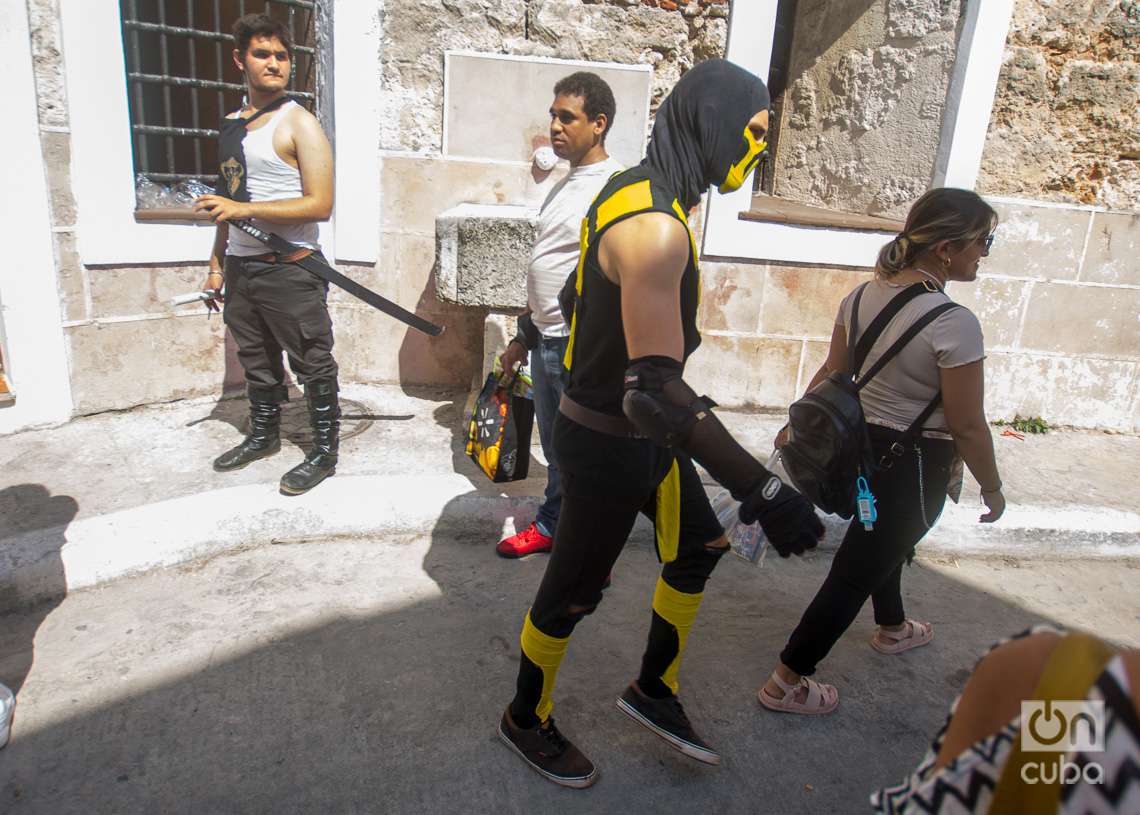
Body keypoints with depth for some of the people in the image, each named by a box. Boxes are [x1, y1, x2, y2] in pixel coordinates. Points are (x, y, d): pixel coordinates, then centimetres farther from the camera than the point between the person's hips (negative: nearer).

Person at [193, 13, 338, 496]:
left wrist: (244, 209, -21)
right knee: (256, 361, 19)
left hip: (290, 270, -7)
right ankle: (263, 435, 37)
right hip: (241, 268, 8)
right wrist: (217, 265, 21)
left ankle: (325, 452, 14)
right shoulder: (231, 125, 14)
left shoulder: (299, 124, -9)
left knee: (312, 365, 1)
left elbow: (320, 205, -18)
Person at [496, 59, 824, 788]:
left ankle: (654, 689, 39)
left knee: (699, 545, 21)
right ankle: (526, 721, 37)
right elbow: (656, 391, -38)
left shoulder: (635, 193, 3)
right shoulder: (656, 229, -29)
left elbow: (577, 296, 15)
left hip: (641, 434, 9)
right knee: (574, 591, 10)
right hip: (608, 446, -9)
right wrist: (764, 491, -40)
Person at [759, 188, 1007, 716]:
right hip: (912, 465, -8)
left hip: (860, 443, 8)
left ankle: (892, 629, 58)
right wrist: (992, 488, -3)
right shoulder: (954, 324, -24)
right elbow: (967, 426, -18)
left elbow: (831, 371, 6)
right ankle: (786, 684, 15)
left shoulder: (864, 295, -3)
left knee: (885, 540, 32)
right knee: (857, 572, 5)